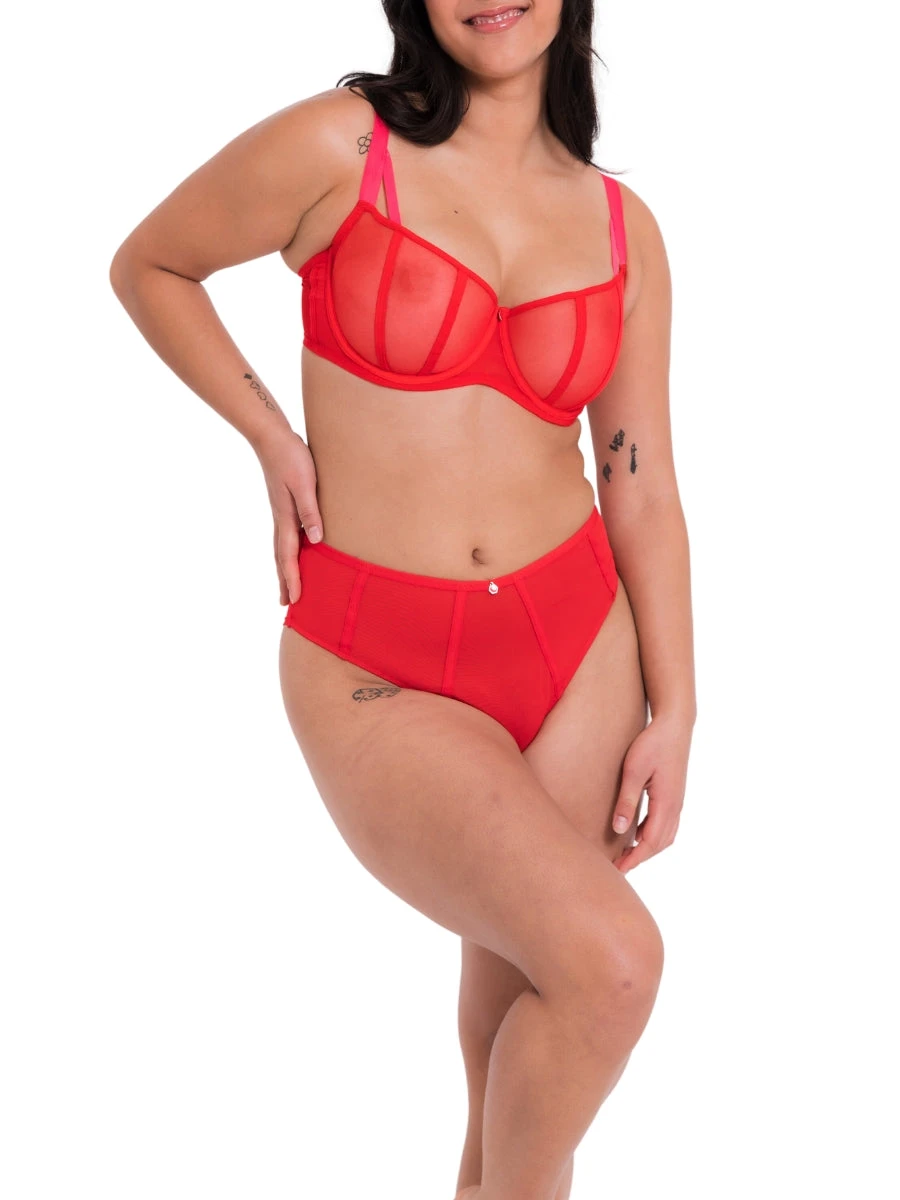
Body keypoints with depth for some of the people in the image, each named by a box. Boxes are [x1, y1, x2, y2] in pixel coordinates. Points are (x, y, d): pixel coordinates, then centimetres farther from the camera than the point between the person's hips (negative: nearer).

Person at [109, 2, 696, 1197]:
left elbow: (643, 489, 6)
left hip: (576, 647, 4)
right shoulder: (335, 146, -7)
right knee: (612, 963, -18)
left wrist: (675, 713, 1)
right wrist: (273, 442, -3)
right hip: (379, 679, -4)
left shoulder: (623, 228, 5)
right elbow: (148, 265, 7)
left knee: (525, 988, 12)